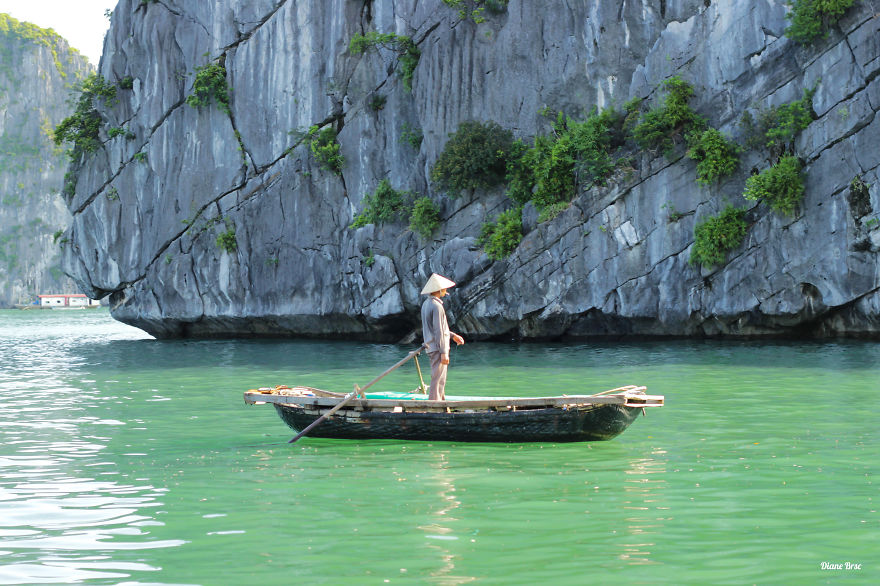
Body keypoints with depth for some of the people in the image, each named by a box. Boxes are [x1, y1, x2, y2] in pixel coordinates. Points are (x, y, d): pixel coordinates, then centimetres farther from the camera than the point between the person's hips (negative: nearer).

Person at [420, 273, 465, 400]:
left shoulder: (426, 304, 13)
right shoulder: (436, 306, -17)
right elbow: (438, 331, -20)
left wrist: (453, 335, 24)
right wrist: (444, 353, -19)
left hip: (431, 347, 10)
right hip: (437, 348, -10)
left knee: (441, 380, 16)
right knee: (438, 379, -6)